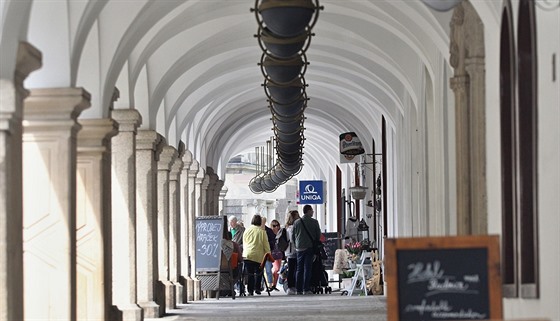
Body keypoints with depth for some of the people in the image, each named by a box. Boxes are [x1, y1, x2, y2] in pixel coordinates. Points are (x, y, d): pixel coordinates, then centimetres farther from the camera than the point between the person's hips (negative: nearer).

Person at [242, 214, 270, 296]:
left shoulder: (247, 230, 6)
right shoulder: (262, 231, -4)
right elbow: (266, 244, 0)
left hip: (247, 255, 2)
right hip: (258, 255, -2)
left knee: (249, 274, 4)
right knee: (258, 273, 12)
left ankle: (250, 290, 1)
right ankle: (257, 288, 7)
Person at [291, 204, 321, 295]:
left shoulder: (297, 222, 2)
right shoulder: (314, 222, -5)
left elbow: (292, 236, 6)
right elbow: (318, 235, 0)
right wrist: (315, 244, 16)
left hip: (299, 249, 2)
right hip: (310, 248, -2)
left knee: (299, 269, 8)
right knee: (307, 269, -2)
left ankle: (298, 289, 7)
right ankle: (306, 289, -7)